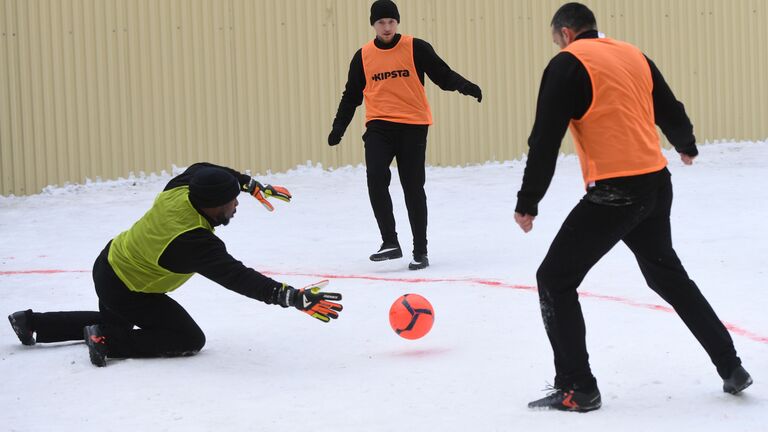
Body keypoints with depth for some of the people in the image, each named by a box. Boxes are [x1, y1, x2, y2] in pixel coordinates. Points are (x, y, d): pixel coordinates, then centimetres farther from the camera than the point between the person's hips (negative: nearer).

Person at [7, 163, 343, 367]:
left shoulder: (180, 187, -16)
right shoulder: (194, 242, -36)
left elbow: (205, 171, 8)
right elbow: (237, 277, -39)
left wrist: (252, 185, 11)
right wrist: (295, 298, -42)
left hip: (109, 264, 8)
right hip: (126, 291, -8)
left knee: (113, 322, 34)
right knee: (189, 339, -7)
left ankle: (31, 322, 36)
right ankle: (106, 341, -8)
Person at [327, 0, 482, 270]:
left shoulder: (416, 48, -1)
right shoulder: (363, 56, 7)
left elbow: (443, 75, -5)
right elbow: (352, 95, 14)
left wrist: (466, 87, -23)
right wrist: (338, 127, 7)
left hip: (413, 126, -2)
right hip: (379, 126, 2)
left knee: (413, 188, 1)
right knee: (376, 180, -18)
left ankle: (420, 251, 11)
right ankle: (390, 242, -9)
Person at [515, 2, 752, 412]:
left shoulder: (568, 64, -6)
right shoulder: (634, 56, 13)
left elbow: (546, 137, -12)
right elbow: (671, 111, 24)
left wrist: (528, 202, -8)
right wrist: (686, 146, 45)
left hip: (613, 193, -7)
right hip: (656, 185, 7)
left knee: (554, 279, 2)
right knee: (667, 274, 25)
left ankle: (577, 389, -2)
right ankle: (730, 367, 28)